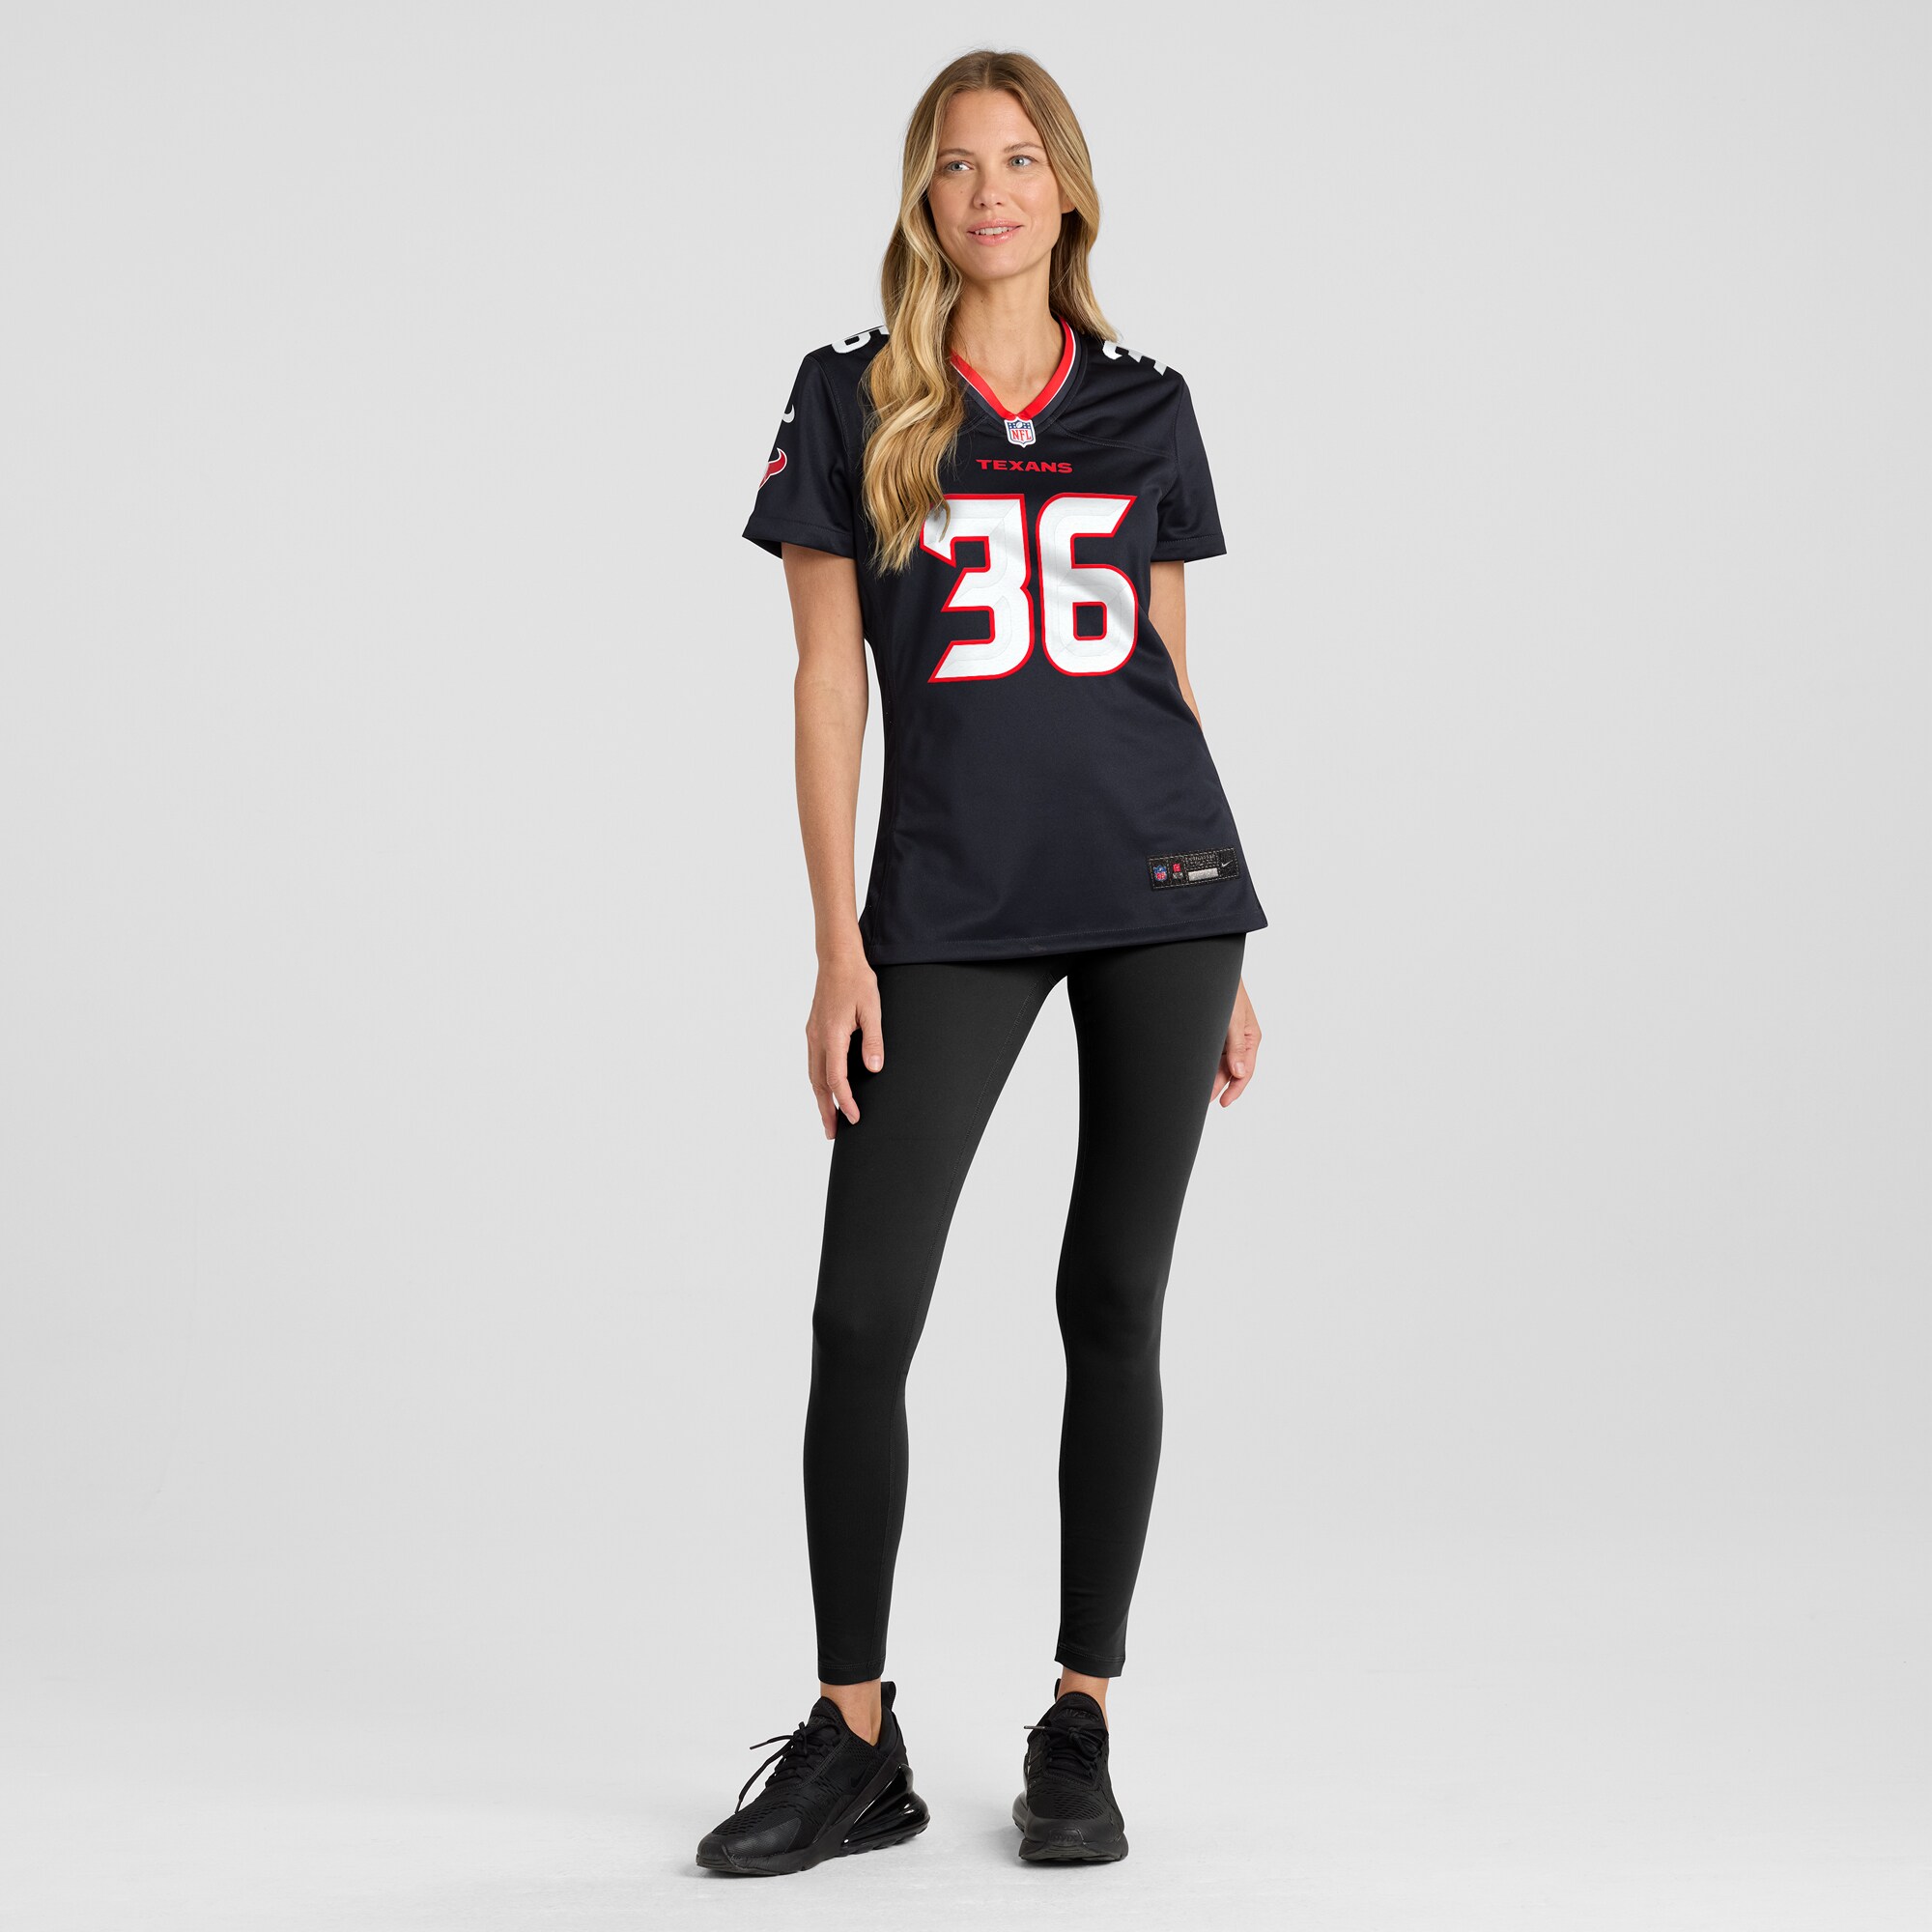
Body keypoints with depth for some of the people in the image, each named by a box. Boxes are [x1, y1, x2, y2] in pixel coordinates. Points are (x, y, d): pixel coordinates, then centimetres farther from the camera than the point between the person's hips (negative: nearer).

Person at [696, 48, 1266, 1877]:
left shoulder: (1142, 408, 9)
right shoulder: (852, 401, 4)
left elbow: (1168, 664, 13)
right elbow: (827, 679, 1)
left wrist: (1226, 954, 11)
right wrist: (838, 948, -7)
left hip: (1160, 891, 2)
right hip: (950, 905, -1)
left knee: (1116, 1301, 4)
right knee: (863, 1311, -5)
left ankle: (1080, 1727, 15)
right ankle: (856, 1742, 9)